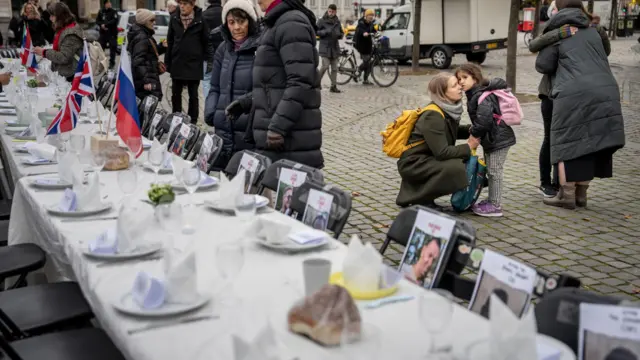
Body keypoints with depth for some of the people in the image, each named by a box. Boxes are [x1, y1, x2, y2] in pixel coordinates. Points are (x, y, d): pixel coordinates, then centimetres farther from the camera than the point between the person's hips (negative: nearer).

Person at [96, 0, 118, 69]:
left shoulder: (114, 12, -4)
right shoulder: (101, 12, 7)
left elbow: (115, 21, -16)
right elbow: (97, 20, 10)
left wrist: (105, 24, -20)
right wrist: (101, 25, -11)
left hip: (112, 33, -3)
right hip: (103, 32, 3)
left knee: (113, 47, -4)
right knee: (101, 47, 7)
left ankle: (112, 62, 7)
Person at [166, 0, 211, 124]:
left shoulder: (200, 19, -9)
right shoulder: (174, 18, 1)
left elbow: (206, 42, -5)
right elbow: (170, 41, 7)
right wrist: (167, 62, 6)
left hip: (194, 64, -3)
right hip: (177, 63, 3)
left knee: (193, 95, 9)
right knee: (175, 94, 12)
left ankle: (193, 121, 19)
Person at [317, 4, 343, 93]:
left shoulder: (337, 21, 12)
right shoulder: (322, 21, -2)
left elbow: (341, 33, 18)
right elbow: (316, 31, -4)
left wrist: (339, 35, -6)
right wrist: (325, 32, -20)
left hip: (335, 47, 5)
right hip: (325, 47, -5)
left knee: (335, 68, 3)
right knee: (325, 66, -14)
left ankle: (333, 86, 9)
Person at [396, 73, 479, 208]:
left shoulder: (450, 109, 1)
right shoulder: (433, 116, -23)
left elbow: (452, 132, 20)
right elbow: (442, 152, -26)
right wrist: (468, 147, -15)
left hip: (428, 159, 9)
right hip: (413, 164, -9)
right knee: (456, 168, -25)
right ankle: (420, 198, -8)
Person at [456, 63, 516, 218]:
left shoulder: (482, 96, -20)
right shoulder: (474, 95, 12)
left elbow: (484, 118, -30)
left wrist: (475, 134, -18)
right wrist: (474, 130, 8)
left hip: (498, 139, -11)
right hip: (492, 139, 11)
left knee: (494, 172, -5)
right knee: (491, 171, 18)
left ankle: (495, 206, 2)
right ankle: (491, 200, 29)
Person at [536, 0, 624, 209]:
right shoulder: (592, 32, 23)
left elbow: (542, 65, 6)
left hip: (574, 95, -5)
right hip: (605, 92, 5)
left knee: (569, 144, 2)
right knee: (592, 144, 10)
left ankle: (567, 195, 1)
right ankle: (581, 194, 16)